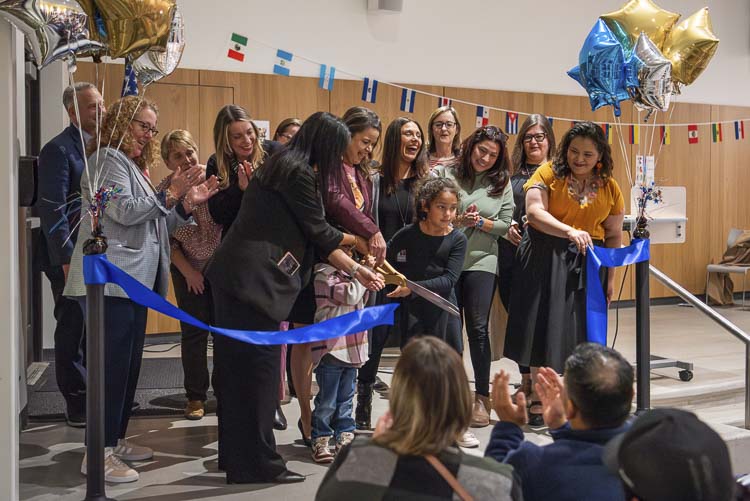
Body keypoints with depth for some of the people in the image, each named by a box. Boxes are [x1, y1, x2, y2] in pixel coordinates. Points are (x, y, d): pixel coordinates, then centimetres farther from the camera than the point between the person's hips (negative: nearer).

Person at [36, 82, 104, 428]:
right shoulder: (59, 149, -10)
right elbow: (52, 208, -15)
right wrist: (67, 259, -18)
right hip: (71, 256, -7)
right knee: (74, 331, 2)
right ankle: (78, 405, 13)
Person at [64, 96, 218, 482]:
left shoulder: (134, 166, 23)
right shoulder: (108, 158, -5)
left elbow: (151, 226, 19)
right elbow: (124, 212, -17)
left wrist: (187, 203, 7)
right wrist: (170, 193, -16)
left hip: (132, 281, 10)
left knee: (128, 363, 11)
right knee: (112, 364, -10)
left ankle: (115, 439, 20)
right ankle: (99, 453, -5)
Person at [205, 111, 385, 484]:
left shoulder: (283, 167, 20)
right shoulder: (298, 174, -11)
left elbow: (312, 236, 20)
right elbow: (320, 232, -6)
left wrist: (355, 269, 19)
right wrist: (357, 241, 14)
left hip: (235, 276, 10)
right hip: (252, 281, -10)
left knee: (237, 368, 15)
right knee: (258, 369, -2)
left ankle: (234, 454, 26)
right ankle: (257, 464, 7)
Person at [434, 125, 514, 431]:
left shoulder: (501, 182, 7)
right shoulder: (444, 174, 1)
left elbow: (506, 223, 4)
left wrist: (480, 223, -11)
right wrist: (458, 221, -16)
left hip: (481, 261, 0)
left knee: (478, 327, -2)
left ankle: (482, 397, 9)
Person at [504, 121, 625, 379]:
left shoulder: (610, 187, 9)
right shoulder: (548, 173, -1)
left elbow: (614, 235, 13)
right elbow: (534, 212, -16)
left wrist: (610, 278, 8)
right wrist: (570, 232, -30)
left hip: (588, 263, 3)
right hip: (546, 259, -2)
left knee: (581, 331, 3)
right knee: (544, 328, -2)